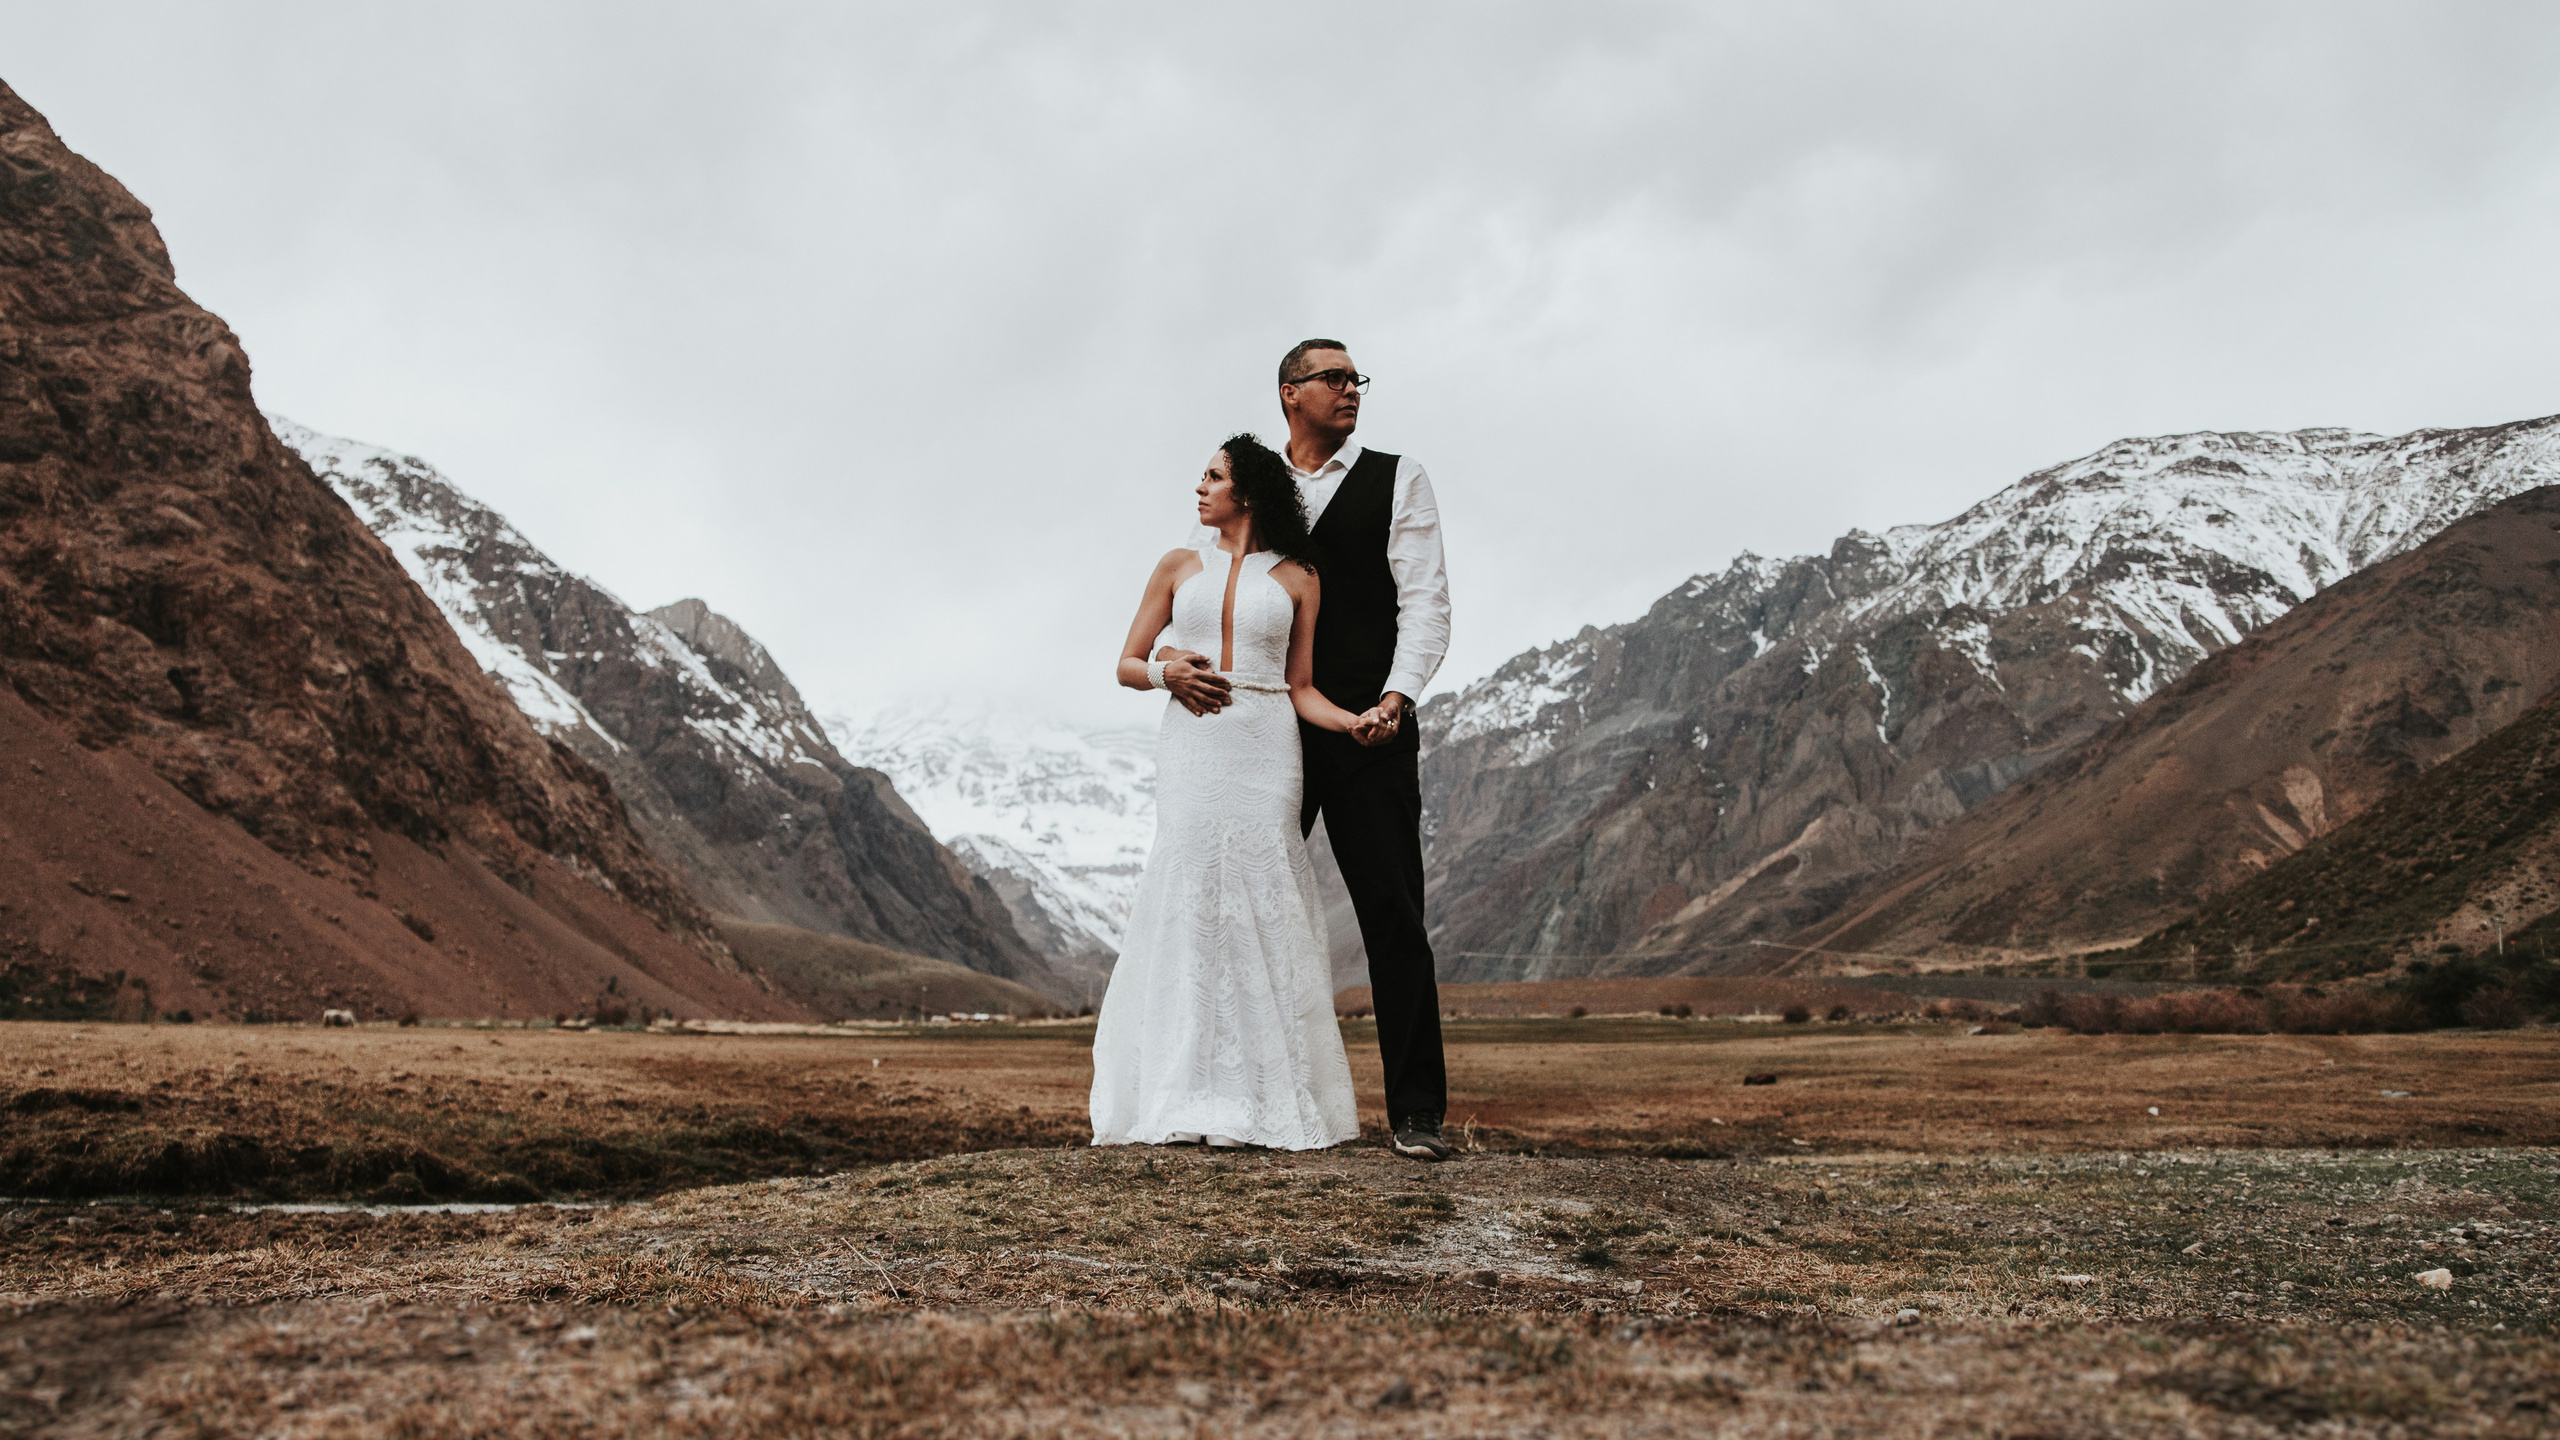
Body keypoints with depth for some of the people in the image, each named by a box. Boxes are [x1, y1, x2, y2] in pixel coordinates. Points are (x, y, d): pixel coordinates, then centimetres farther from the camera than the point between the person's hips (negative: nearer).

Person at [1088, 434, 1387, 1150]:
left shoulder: (1297, 579, 10)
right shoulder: (1179, 567, 14)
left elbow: (1300, 688, 9)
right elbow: (1127, 664, 14)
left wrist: (1352, 722, -9)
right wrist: (1168, 673, -8)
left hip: (1266, 752, -1)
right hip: (1192, 747, 1)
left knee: (1262, 905, -7)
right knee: (1188, 898, -9)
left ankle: (1271, 1100, -2)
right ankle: (1189, 1098, -6)